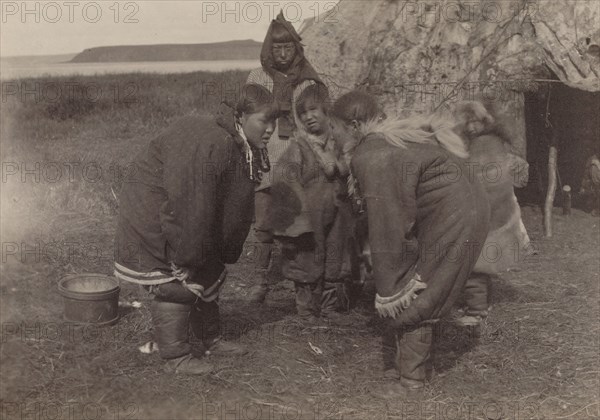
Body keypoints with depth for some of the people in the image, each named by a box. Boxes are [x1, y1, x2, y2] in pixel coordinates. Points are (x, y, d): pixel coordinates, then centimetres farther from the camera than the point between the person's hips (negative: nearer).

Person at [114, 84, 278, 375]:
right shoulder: (212, 144, -33)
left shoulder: (240, 147, -1)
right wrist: (187, 258, -27)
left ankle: (211, 339, 36)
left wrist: (226, 253, 8)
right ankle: (176, 358, 11)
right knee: (175, 286, -5)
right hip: (153, 222, -10)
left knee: (208, 276, 19)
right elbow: (192, 208, -33)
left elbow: (235, 209, 7)